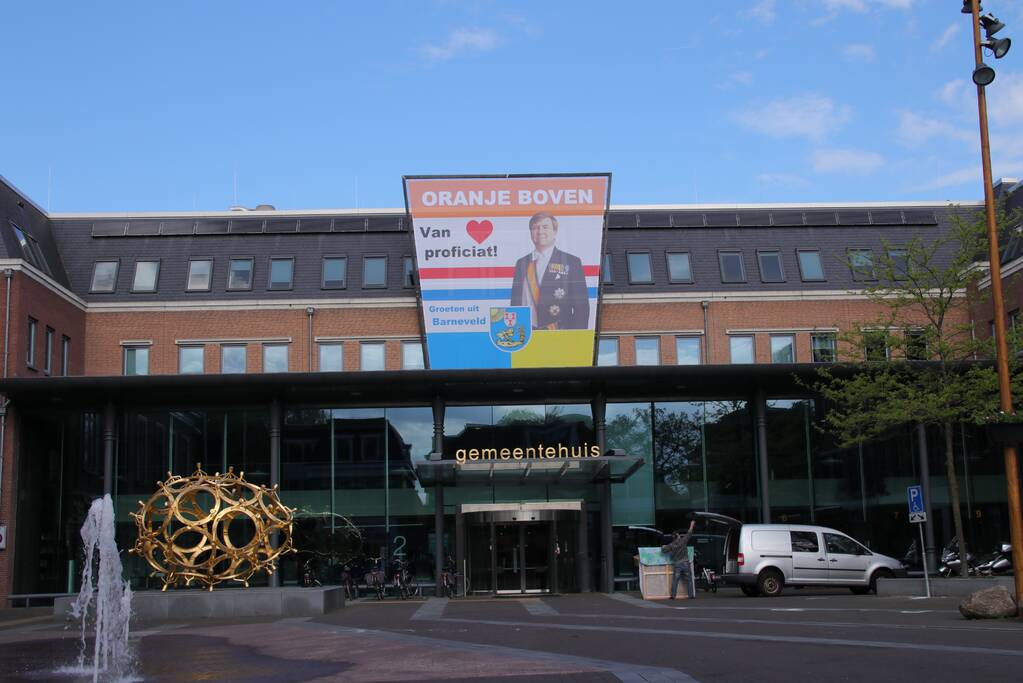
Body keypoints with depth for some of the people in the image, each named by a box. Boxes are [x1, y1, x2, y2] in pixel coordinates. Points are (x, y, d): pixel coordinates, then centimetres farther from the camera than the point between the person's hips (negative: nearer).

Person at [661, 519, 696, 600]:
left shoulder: (671, 545, -3)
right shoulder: (682, 541, -4)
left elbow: (663, 550, -3)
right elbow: (689, 534, 6)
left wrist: (663, 547, 21)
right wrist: (692, 525, 18)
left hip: (677, 564, 0)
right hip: (685, 563, 0)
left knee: (675, 580, 3)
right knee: (688, 580, 7)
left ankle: (673, 595, 0)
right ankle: (690, 595, 7)